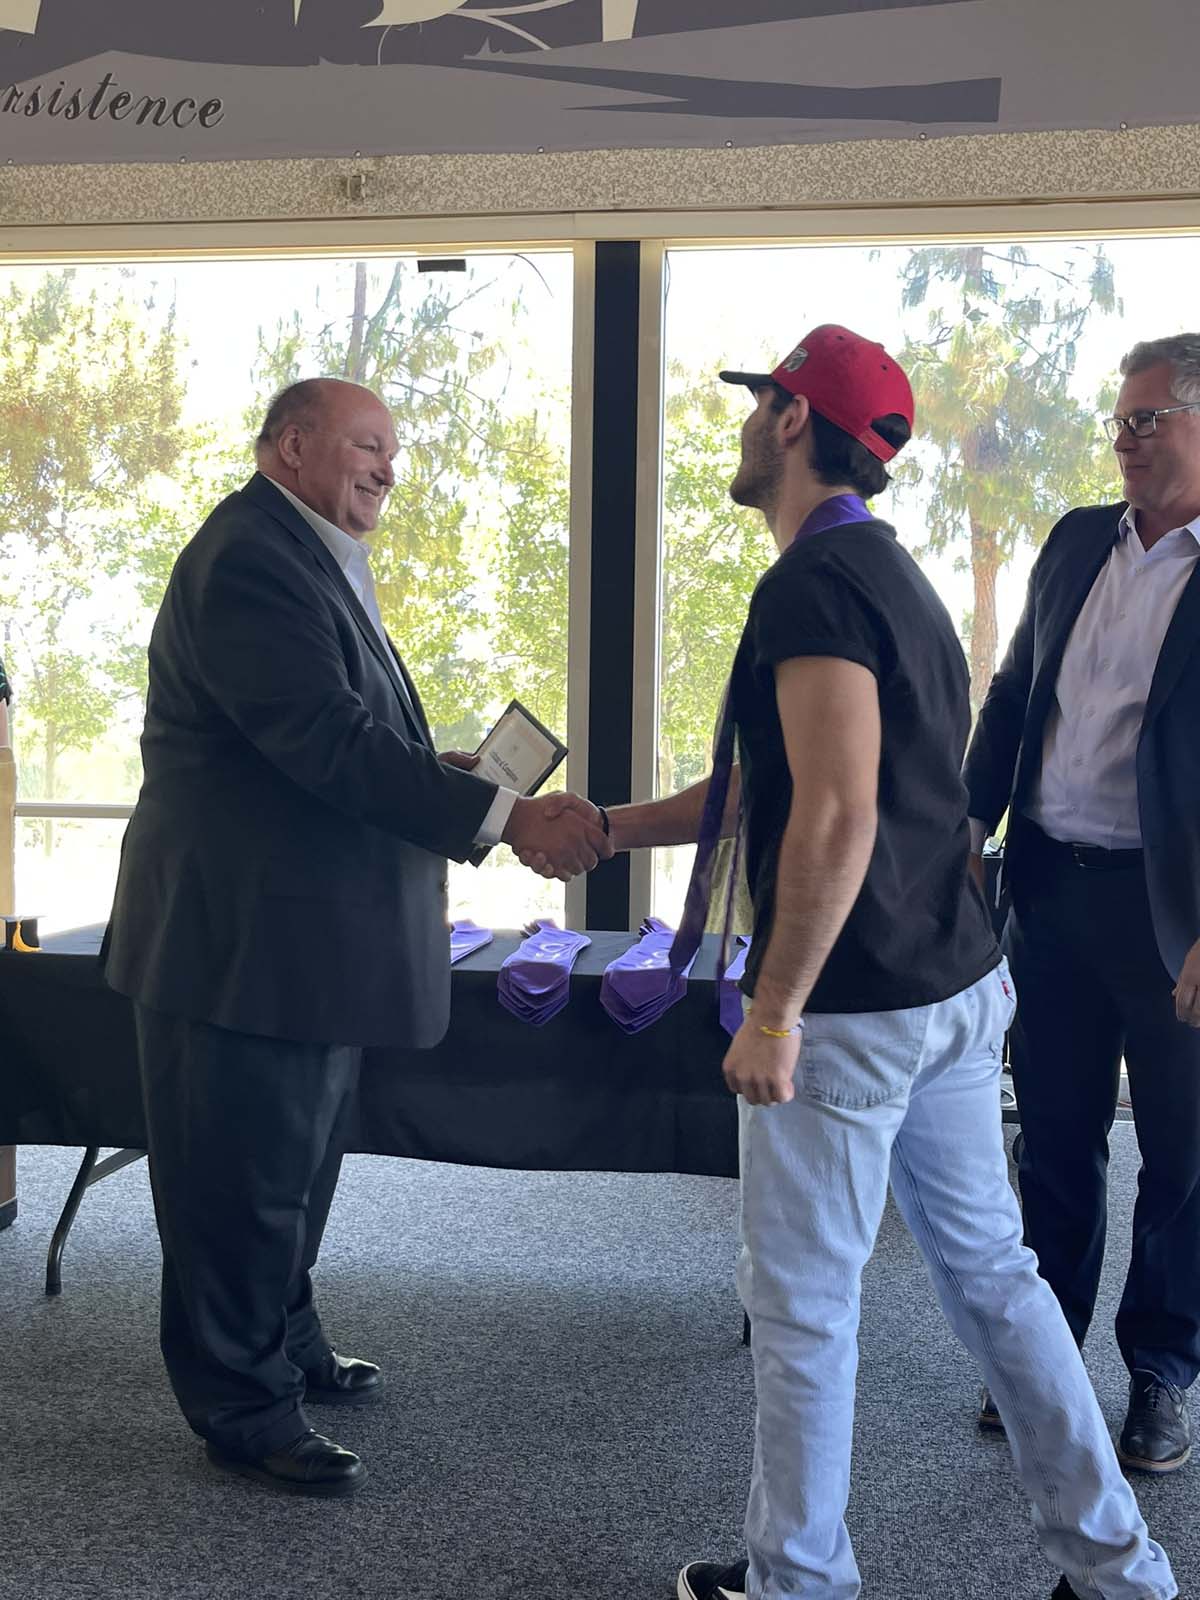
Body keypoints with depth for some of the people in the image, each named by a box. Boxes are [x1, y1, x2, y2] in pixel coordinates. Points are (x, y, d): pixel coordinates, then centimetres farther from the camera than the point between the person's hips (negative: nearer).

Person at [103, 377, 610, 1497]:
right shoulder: (249, 558, -20)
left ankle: (286, 1348, 40)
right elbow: (330, 742, -28)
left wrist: (435, 771, 4)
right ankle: (245, 1412, 17)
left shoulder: (311, 559, 16)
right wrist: (507, 817, -30)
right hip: (245, 940, -11)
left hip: (306, 935, 11)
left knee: (295, 1165, 23)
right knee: (247, 1182, 3)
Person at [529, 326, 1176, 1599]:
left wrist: (773, 1013, -20)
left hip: (849, 1009, -9)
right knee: (990, 1268, 17)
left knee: (801, 1302, 6)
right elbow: (765, 792, 20)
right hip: (956, 984, 10)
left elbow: (837, 819, -25)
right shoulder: (888, 574, 15)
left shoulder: (812, 586, -16)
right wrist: (599, 828, 23)